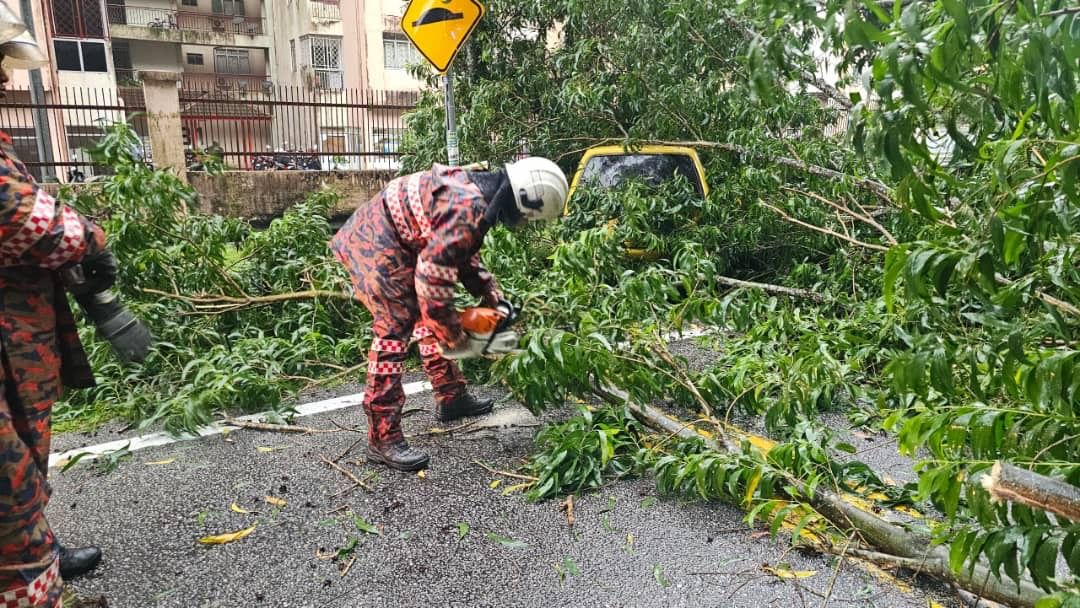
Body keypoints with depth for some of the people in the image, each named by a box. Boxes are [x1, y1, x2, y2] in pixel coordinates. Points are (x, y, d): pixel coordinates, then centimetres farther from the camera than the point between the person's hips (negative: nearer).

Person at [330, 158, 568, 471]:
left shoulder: (476, 188, 4)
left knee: (429, 313, 17)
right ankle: (382, 439, -8)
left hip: (395, 239, 11)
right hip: (374, 244, -11)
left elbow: (465, 255, 16)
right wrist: (457, 341, -19)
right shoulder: (468, 211, -28)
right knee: (394, 329, -13)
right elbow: (433, 278, -29)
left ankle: (450, 398, 31)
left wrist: (494, 298, 9)